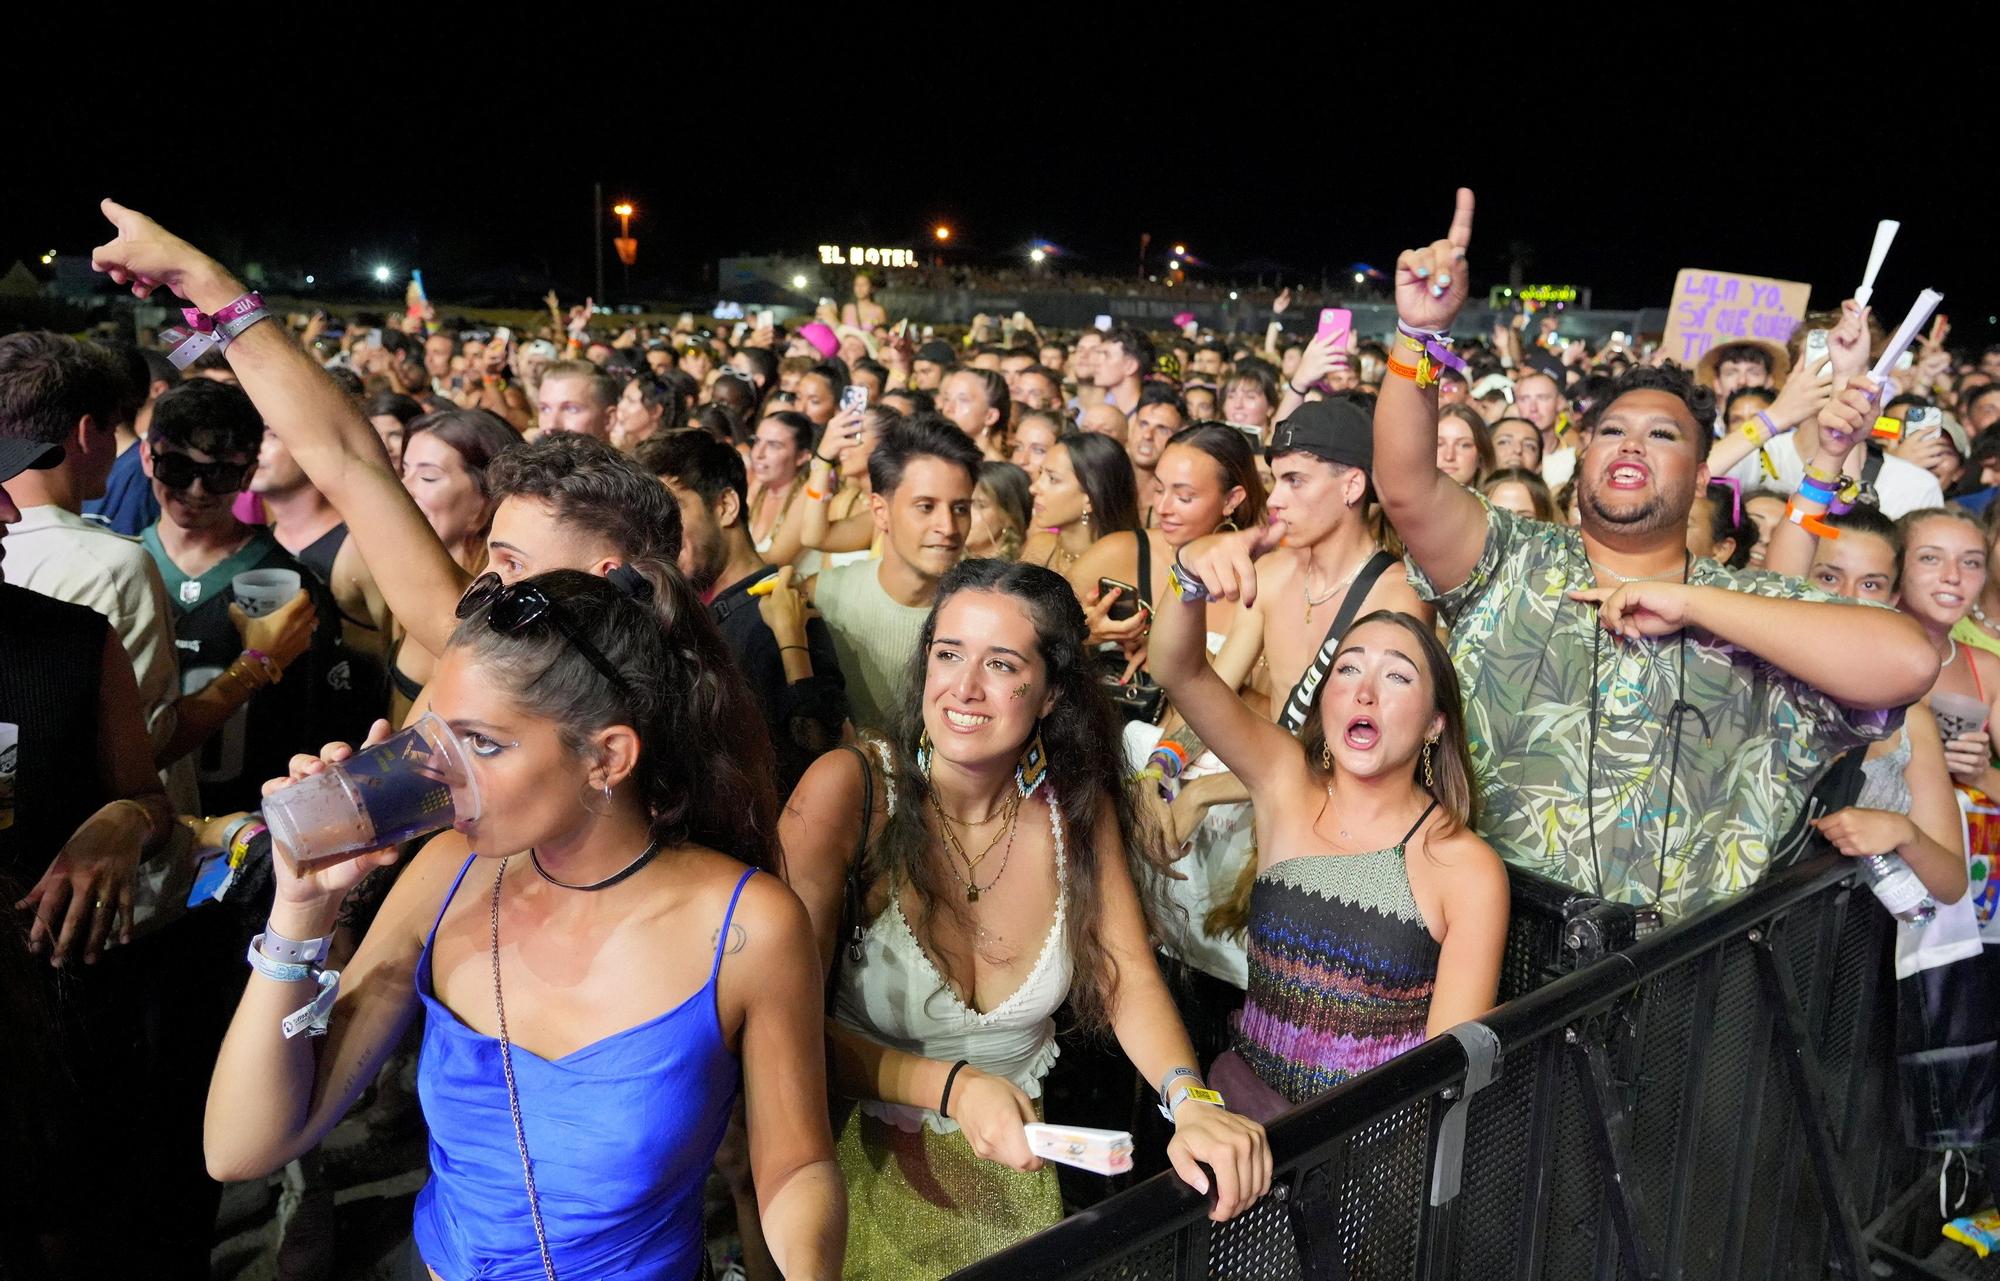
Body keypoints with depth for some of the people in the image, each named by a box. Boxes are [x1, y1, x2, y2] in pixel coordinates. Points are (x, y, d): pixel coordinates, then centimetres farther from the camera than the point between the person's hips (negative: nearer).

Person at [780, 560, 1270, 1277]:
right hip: (862, 1162, -3)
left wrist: (1191, 1100, -24)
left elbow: (1129, 981, -6)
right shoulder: (847, 790, -21)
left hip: (1013, 1174, 3)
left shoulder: (1079, 807, -8)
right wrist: (951, 1088, -33)